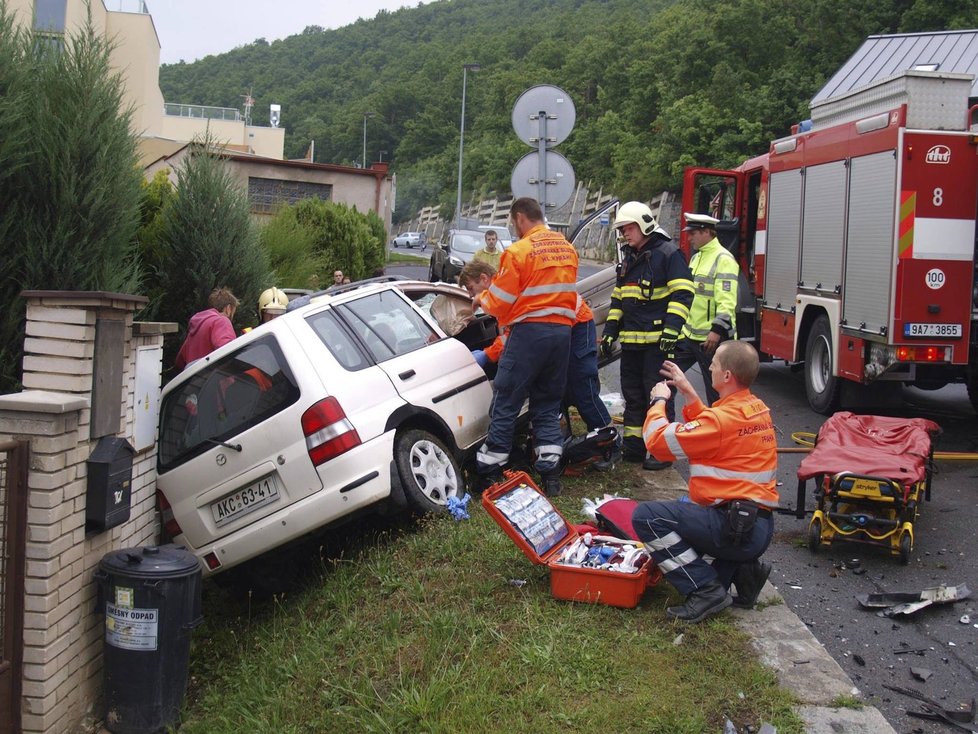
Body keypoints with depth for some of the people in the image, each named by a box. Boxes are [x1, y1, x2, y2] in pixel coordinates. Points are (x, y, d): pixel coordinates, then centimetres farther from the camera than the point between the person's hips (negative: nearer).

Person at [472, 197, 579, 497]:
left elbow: (500, 302, -7)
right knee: (548, 405, 14)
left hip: (529, 333, -6)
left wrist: (481, 299, 13)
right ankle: (550, 474, 13)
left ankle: (490, 473, 6)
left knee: (505, 404, 2)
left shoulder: (519, 251, -10)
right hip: (563, 331, 6)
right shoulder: (568, 249, 11)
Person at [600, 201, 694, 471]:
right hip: (631, 341, 8)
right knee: (632, 395, 12)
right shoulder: (629, 259, 19)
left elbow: (681, 294, -14)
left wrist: (671, 329, -22)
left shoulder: (668, 253, -7)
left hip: (657, 341, -8)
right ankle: (633, 446, 20)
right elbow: (618, 298, 25)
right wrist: (610, 331, 18)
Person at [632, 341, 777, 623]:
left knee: (646, 516, -11)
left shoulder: (725, 418, -20)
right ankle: (741, 570, 13)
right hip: (760, 528, 10)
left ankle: (705, 589, -10)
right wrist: (687, 392, 20)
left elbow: (657, 441, -14)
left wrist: (659, 401, 3)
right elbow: (706, 428, 24)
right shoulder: (756, 408, 9)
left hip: (736, 530, -10)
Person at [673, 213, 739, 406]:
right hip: (689, 335, 9)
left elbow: (727, 301, -22)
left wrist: (717, 330, -30)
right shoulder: (696, 257, 16)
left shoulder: (723, 259, -14)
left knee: (716, 390, 2)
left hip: (712, 339, -9)